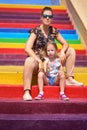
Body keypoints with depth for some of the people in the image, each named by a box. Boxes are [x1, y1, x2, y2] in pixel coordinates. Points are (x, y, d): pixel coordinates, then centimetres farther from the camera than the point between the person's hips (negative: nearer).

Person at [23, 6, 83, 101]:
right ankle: (26, 92, -39)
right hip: (37, 60, -5)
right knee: (29, 61, -41)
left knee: (71, 51, -2)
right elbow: (27, 49, -23)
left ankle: (69, 79, -7)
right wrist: (39, 61, -33)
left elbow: (65, 44, 5)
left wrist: (62, 52, -19)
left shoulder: (54, 31, 1)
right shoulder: (36, 31, -13)